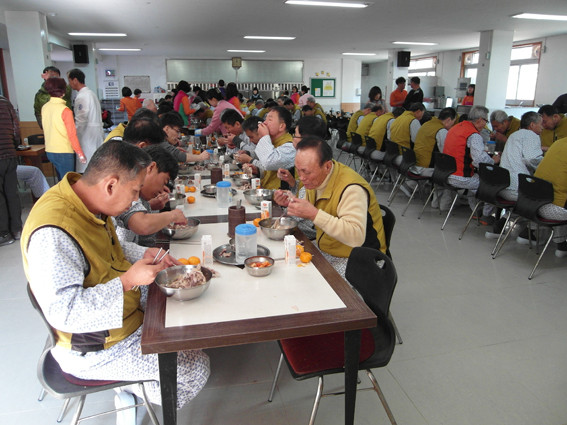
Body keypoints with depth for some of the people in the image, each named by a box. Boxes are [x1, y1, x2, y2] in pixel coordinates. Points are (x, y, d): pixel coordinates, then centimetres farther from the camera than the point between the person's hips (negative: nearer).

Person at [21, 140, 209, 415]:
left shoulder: (86, 200, -3)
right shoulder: (52, 233, -33)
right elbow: (63, 311, -33)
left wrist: (143, 254, -2)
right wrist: (128, 281, -32)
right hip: (94, 351, -9)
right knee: (195, 367, -10)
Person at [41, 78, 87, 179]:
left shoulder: (44, 108, 4)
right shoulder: (65, 110, -16)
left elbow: (45, 131, 14)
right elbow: (72, 135, -14)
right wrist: (80, 154, -9)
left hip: (49, 151, 7)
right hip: (63, 152, -7)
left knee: (61, 181, 19)